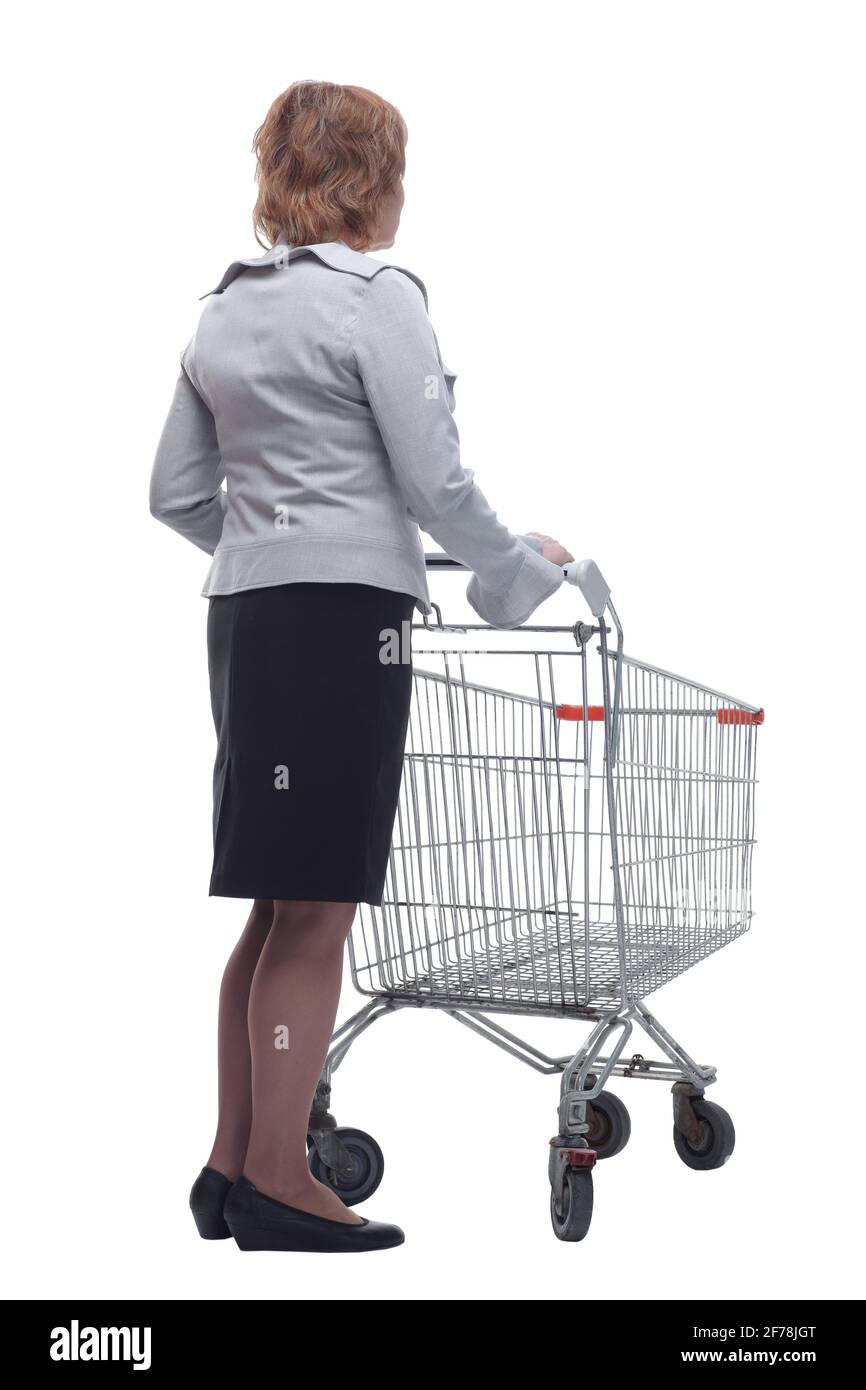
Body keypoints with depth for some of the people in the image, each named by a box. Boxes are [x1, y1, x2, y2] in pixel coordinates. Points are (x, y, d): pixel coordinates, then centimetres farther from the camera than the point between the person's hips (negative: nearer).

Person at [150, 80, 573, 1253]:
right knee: (317, 908, -3)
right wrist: (521, 567, 4)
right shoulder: (377, 297, -7)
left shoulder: (224, 309, 15)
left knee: (278, 908, 13)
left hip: (244, 615, 8)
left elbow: (176, 491, 16)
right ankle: (277, 1182, 2)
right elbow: (435, 485, -11)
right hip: (343, 615, -8)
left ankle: (232, 1163, 18)